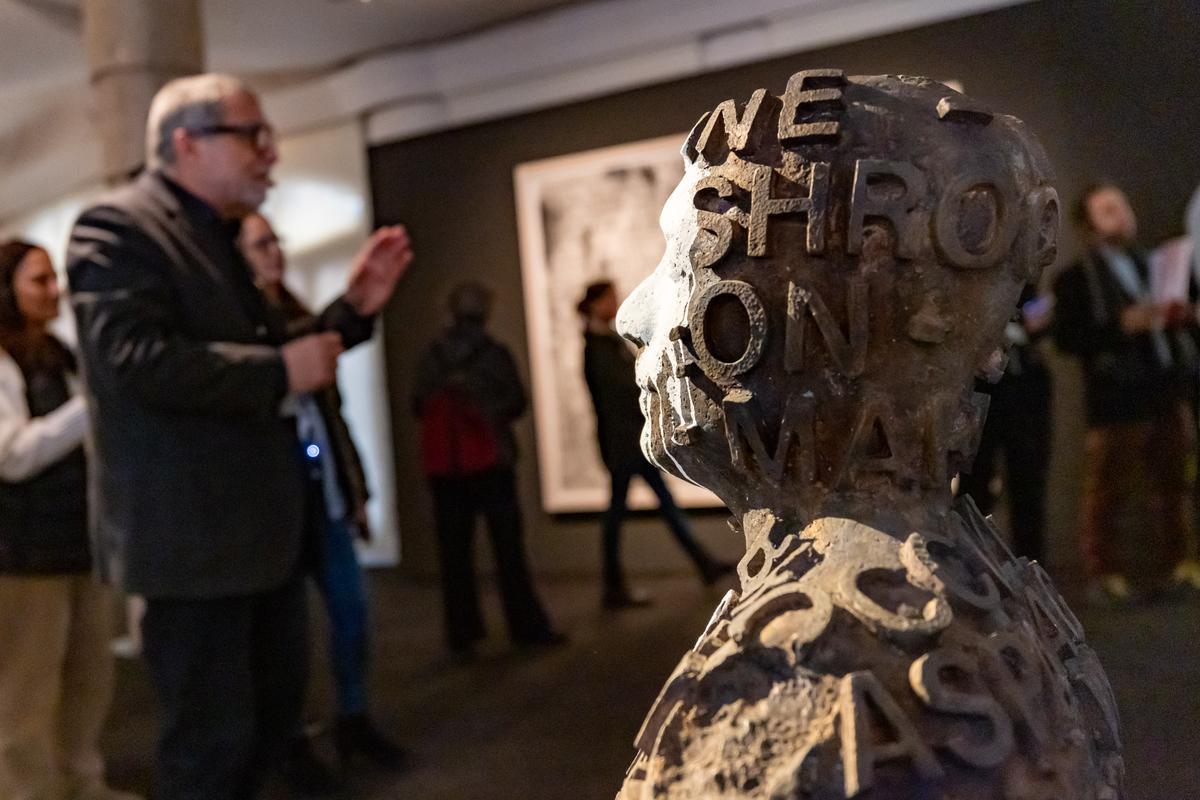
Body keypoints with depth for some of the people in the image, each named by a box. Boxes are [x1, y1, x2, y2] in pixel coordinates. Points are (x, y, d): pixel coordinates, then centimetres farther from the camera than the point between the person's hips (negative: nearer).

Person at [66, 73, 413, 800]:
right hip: (195, 533, -9)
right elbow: (136, 359, -26)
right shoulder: (117, 227, -12)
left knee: (278, 702, 20)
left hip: (263, 525, 10)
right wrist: (280, 369, -21)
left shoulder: (219, 238, 17)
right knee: (213, 735, 3)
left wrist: (352, 309, 8)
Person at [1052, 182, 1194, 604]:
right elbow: (1066, 339, -12)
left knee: (1173, 487, 10)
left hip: (1166, 394, 7)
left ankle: (1170, 568, 21)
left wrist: (1176, 317, 5)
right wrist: (1122, 325, -19)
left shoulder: (1152, 265, 19)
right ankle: (1104, 574, 5)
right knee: (1109, 492, -4)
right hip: (1116, 401, -6)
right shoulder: (1075, 279, -2)